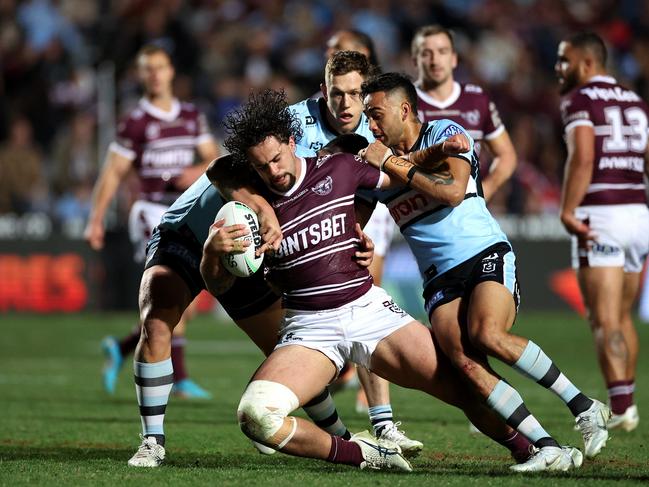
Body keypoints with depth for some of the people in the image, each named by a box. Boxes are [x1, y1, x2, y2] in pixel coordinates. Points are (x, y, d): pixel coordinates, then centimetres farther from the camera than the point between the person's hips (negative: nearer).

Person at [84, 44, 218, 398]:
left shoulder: (192, 117, 12)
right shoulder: (136, 123, -3)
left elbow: (214, 158, 12)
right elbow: (113, 172, -2)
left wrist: (199, 171, -11)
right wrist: (96, 219, -7)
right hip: (152, 213, -6)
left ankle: (120, 349, 22)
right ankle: (179, 377, -12)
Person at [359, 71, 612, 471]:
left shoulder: (445, 134, 1)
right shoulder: (378, 163, 17)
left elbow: (453, 191, -14)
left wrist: (398, 167, -9)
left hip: (486, 255, -4)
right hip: (440, 280, 4)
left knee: (486, 334, -32)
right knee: (464, 360, -24)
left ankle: (584, 406, -19)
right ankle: (548, 448, -28)